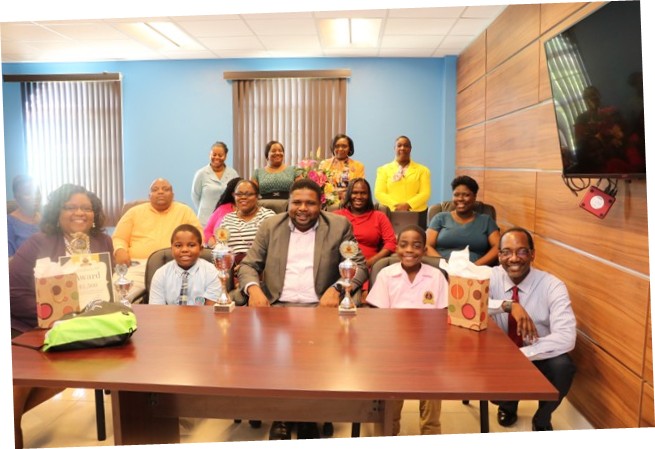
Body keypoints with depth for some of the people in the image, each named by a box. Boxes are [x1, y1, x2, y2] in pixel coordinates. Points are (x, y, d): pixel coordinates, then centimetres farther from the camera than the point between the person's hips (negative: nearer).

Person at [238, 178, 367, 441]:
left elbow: (360, 266, 4)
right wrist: (253, 288, -12)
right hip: (277, 306, 2)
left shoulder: (339, 226, 7)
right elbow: (248, 265, 11)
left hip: (319, 307, -1)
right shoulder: (270, 226, 13)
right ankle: (280, 417, -7)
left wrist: (336, 288, -15)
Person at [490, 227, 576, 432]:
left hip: (539, 358, -1)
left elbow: (566, 338, -29)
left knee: (562, 366, -33)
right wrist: (508, 305, -41)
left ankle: (542, 419, 2)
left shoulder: (552, 286, -17)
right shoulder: (491, 277, -11)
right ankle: (507, 405, 11)